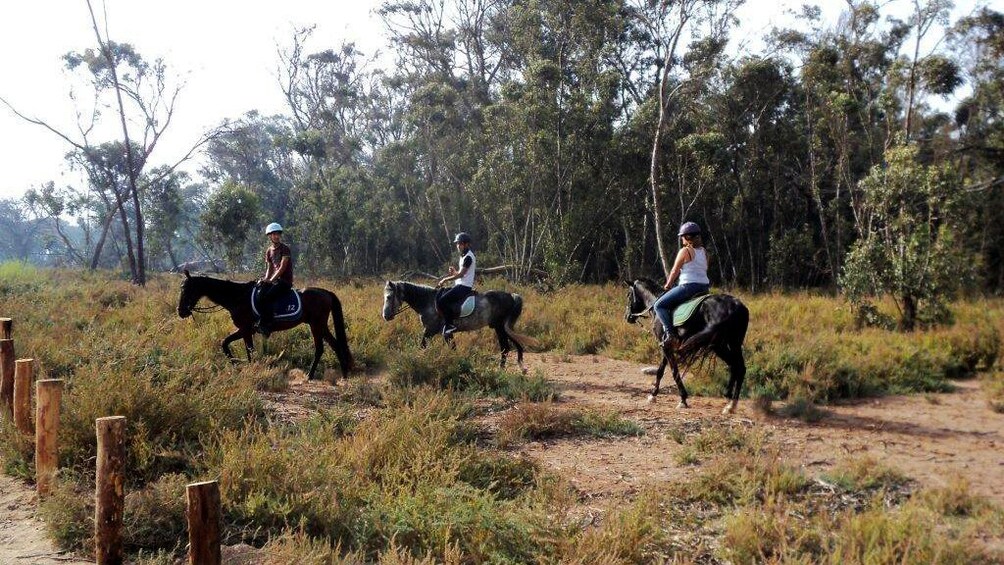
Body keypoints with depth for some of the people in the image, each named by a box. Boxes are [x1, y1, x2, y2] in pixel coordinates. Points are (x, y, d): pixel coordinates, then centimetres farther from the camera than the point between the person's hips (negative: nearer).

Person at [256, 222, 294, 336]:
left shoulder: (285, 249, -7)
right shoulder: (269, 251, 15)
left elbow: (282, 267, -14)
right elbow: (269, 268, 16)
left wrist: (270, 280, -19)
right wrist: (265, 279, -3)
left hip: (285, 281, -7)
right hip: (274, 279, 7)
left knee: (265, 299, -26)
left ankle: (266, 326, -20)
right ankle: (260, 322, -5)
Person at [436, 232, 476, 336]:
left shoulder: (468, 257, -14)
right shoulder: (464, 256, 18)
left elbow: (461, 274, -18)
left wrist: (445, 279, -11)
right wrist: (453, 272, 2)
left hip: (464, 287, -11)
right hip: (460, 285, 11)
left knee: (441, 300, -22)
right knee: (438, 297, 10)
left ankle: (449, 325, -17)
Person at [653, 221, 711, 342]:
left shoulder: (685, 251, -8)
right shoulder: (704, 252, 13)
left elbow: (675, 271, -2)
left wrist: (668, 284, 13)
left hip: (688, 286, -8)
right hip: (704, 287, 8)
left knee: (659, 305, -5)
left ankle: (669, 332, -18)